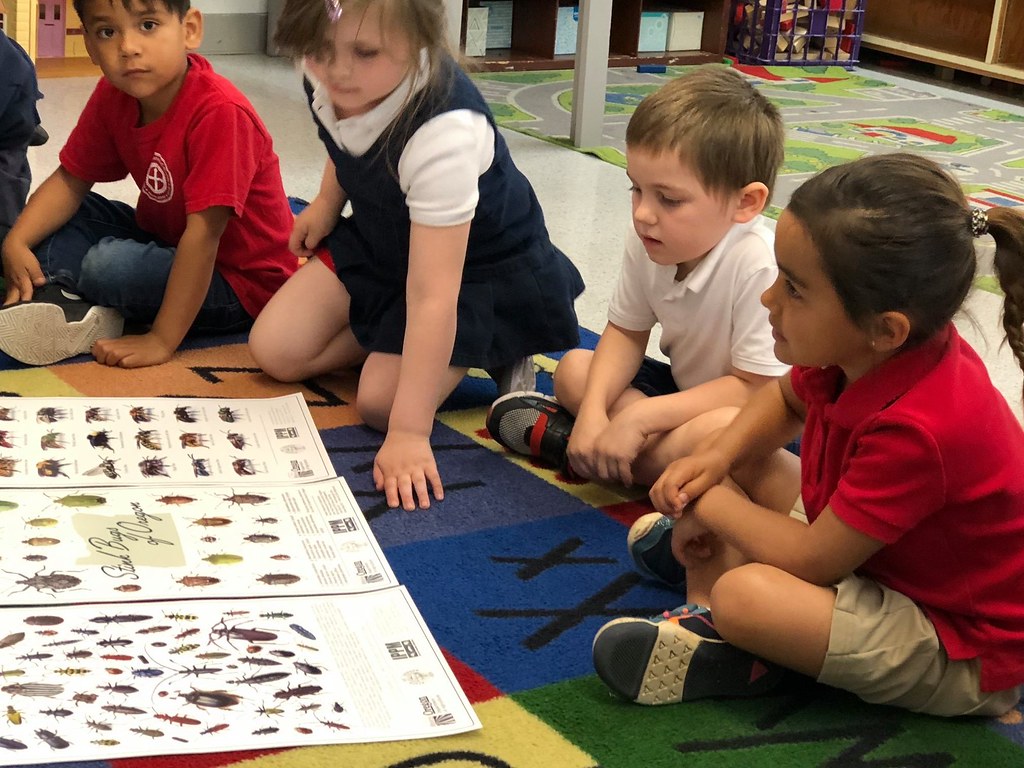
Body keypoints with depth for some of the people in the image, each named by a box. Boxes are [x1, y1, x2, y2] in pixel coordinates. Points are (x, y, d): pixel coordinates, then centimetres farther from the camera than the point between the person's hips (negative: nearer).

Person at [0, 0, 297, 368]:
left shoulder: (220, 112, -30)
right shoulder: (113, 95, -6)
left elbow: (203, 233, -31)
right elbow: (71, 180, 1)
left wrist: (161, 341, -30)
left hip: (240, 281, -8)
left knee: (108, 265, -29)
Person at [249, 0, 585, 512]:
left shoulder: (443, 134, -42)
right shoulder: (325, 74, -22)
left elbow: (432, 294, -42)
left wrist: (408, 432, -42)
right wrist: (327, 201, 9)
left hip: (477, 266, -6)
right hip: (379, 239, 6)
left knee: (378, 403, -18)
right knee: (275, 350, -5)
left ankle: (489, 350, 6)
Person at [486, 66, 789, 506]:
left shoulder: (760, 267, -33)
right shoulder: (647, 240, -12)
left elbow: (755, 388, -27)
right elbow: (626, 333, 1)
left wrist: (639, 418, -27)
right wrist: (593, 413, -17)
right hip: (685, 386, 7)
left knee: (720, 430, -37)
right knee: (573, 369, 2)